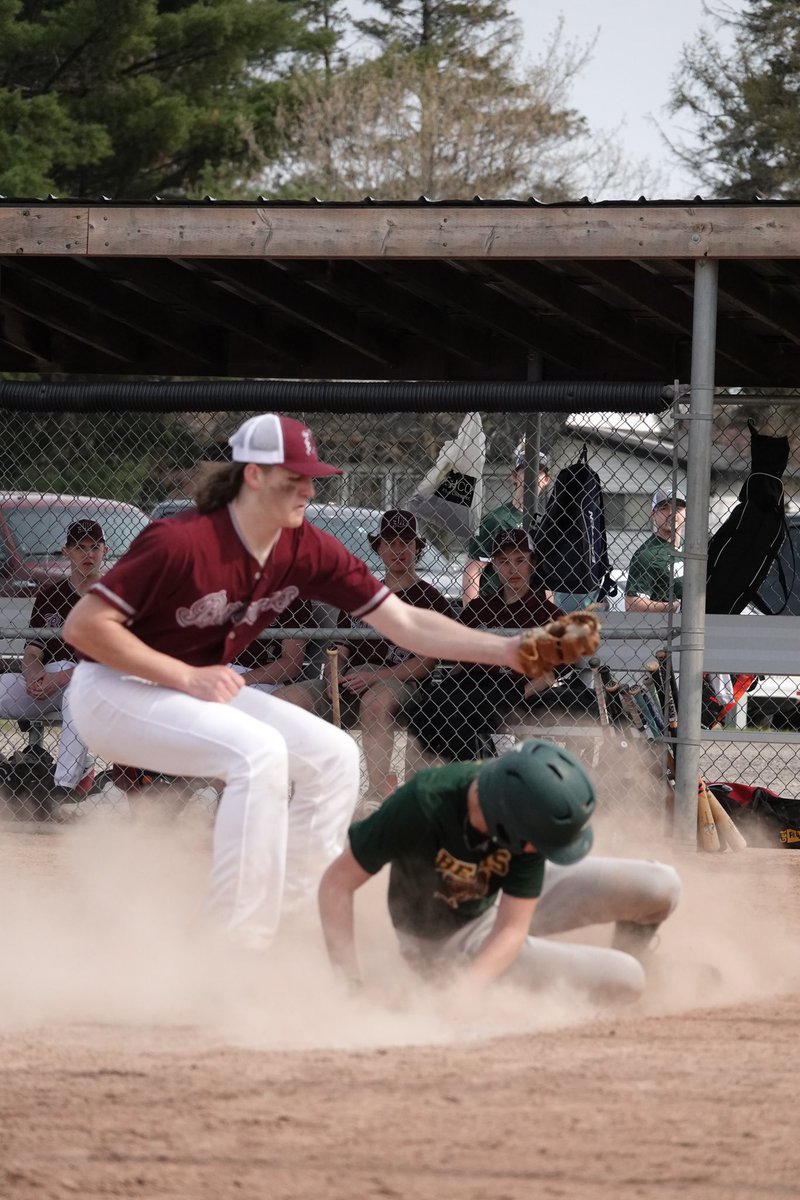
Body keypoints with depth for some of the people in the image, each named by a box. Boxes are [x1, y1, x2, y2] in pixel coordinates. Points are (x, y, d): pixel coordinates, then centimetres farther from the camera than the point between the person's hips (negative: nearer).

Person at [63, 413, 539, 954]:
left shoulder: (308, 550, -7)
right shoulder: (182, 542, -28)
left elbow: (405, 623, -7)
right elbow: (83, 625, -26)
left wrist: (507, 650, -20)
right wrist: (186, 676, -27)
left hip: (200, 684, 8)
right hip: (112, 690, -8)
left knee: (334, 756, -3)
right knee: (259, 749, -29)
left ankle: (295, 922, 0)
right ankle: (237, 947, -26)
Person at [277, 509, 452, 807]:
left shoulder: (429, 600, 8)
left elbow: (426, 662, -2)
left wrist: (377, 676, -14)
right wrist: (333, 673, -2)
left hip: (397, 681, -6)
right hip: (349, 680, 6)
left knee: (375, 701, -42)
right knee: (285, 699, -18)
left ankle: (377, 793, -49)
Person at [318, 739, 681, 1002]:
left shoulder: (529, 817, -26)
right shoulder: (423, 804, -38)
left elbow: (512, 929, -23)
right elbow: (337, 883, -29)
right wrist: (349, 984, -34)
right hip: (445, 939, -5)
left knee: (660, 887, -6)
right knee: (626, 979, -18)